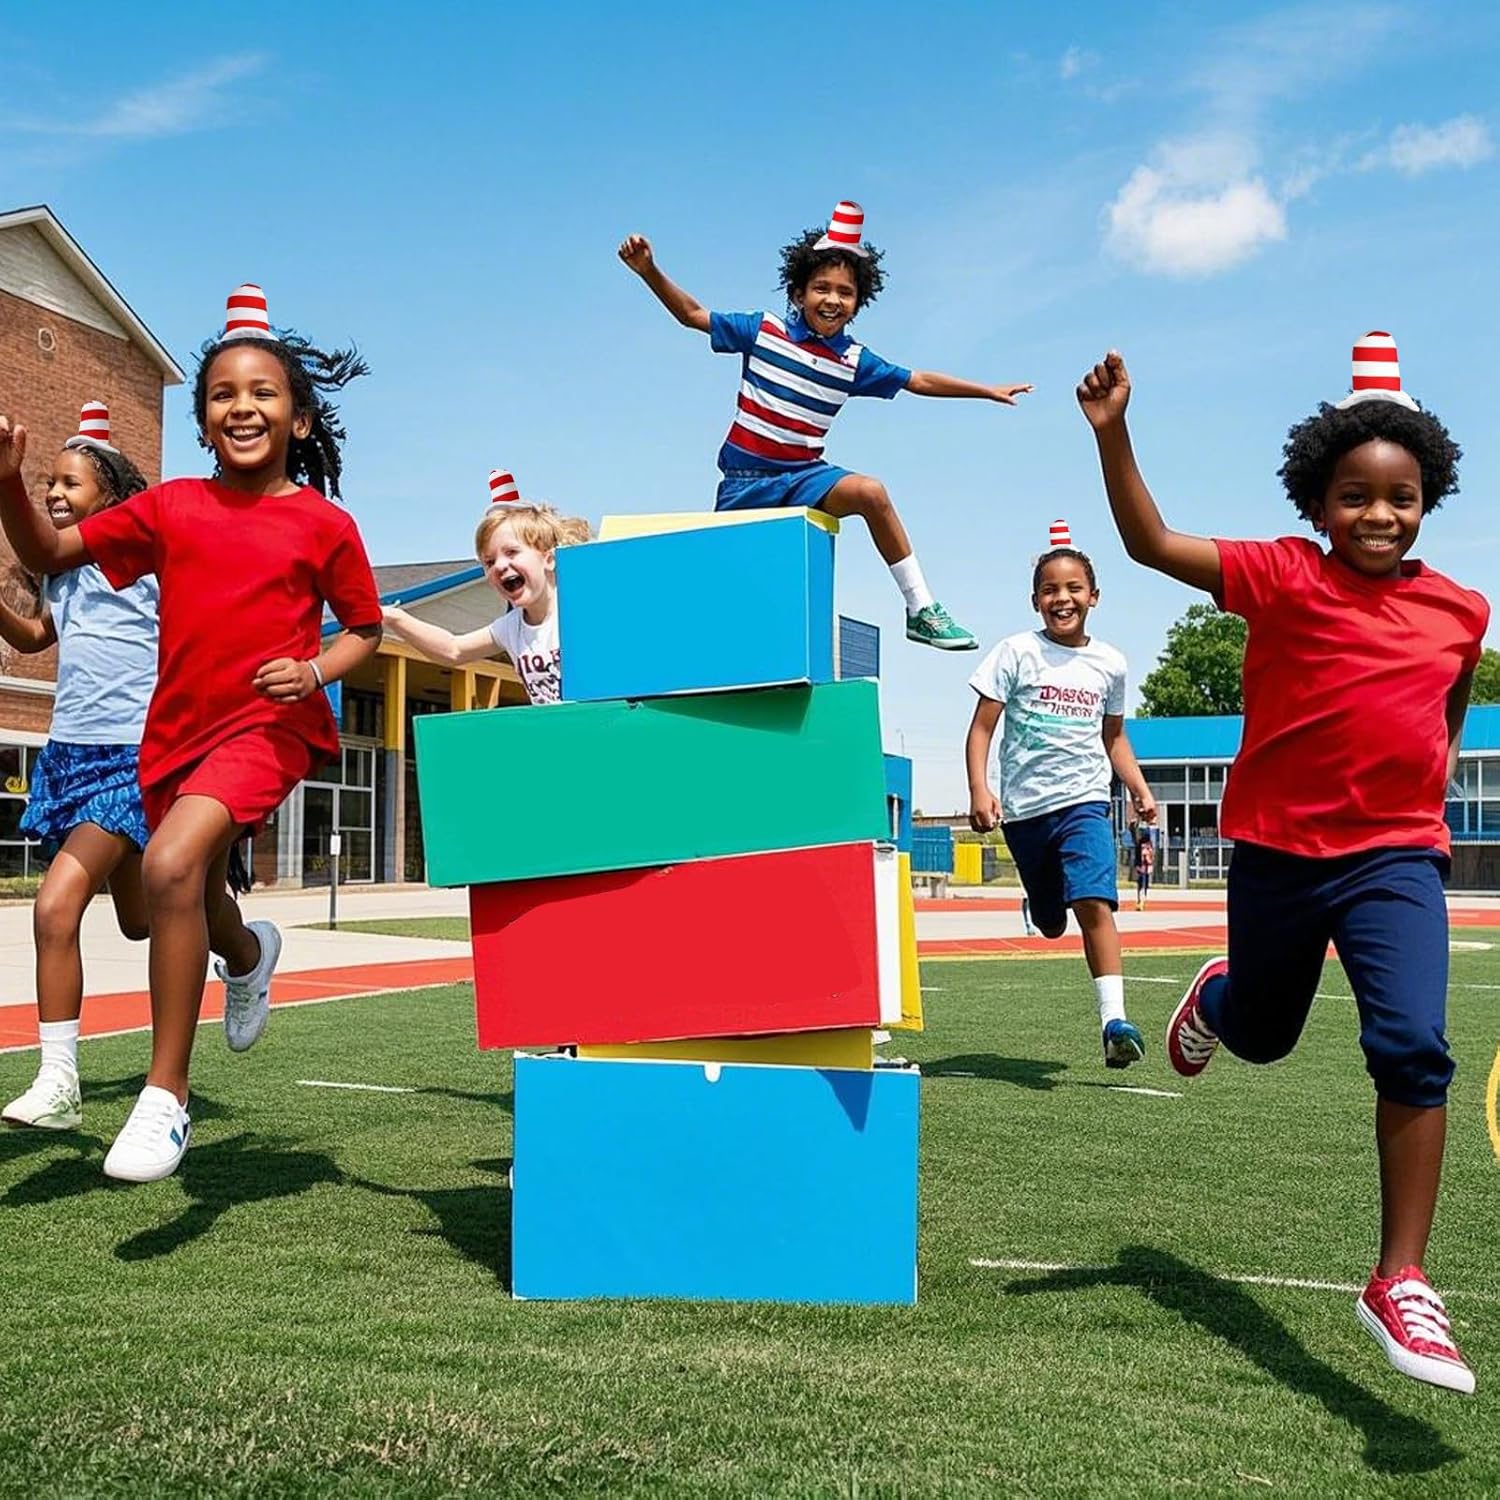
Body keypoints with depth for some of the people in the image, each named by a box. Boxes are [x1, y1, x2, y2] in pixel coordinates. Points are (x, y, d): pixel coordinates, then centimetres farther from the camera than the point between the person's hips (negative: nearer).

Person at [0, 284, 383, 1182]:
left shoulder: (325, 525, -3)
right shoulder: (171, 508, 5)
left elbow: (366, 632, 7)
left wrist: (316, 671, -13)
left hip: (268, 728, -5)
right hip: (177, 731, 6)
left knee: (172, 864, -30)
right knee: (194, 902, 24)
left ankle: (165, 1098, -20)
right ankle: (250, 956, 63)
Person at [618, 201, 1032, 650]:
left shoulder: (854, 360, 4)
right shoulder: (763, 330, -2)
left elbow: (919, 381, 13)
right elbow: (693, 315, 3)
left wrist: (987, 391, 15)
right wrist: (650, 271, -9)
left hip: (804, 474, 0)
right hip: (744, 480, 0)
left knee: (871, 494, -26)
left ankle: (922, 611, -19)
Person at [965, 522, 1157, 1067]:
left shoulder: (1108, 664, 7)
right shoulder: (1017, 653, -2)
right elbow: (981, 729, -4)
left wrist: (1140, 789, 9)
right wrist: (979, 791, -16)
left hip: (1084, 801, 1)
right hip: (1023, 807, 0)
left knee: (1094, 903, -19)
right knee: (1050, 922, 11)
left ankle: (1114, 1020, -20)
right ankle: (1038, 905, 48)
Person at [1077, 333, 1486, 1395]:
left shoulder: (1458, 610, 1)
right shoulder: (1285, 578, -10)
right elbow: (1153, 543, -22)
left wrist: (1433, 766, 13)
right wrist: (1112, 432, -32)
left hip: (1395, 858, 1)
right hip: (1277, 851, -1)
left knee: (1413, 1047, -19)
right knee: (1262, 1036, 19)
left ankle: (1400, 1285, -9)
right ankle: (1214, 995, 59)